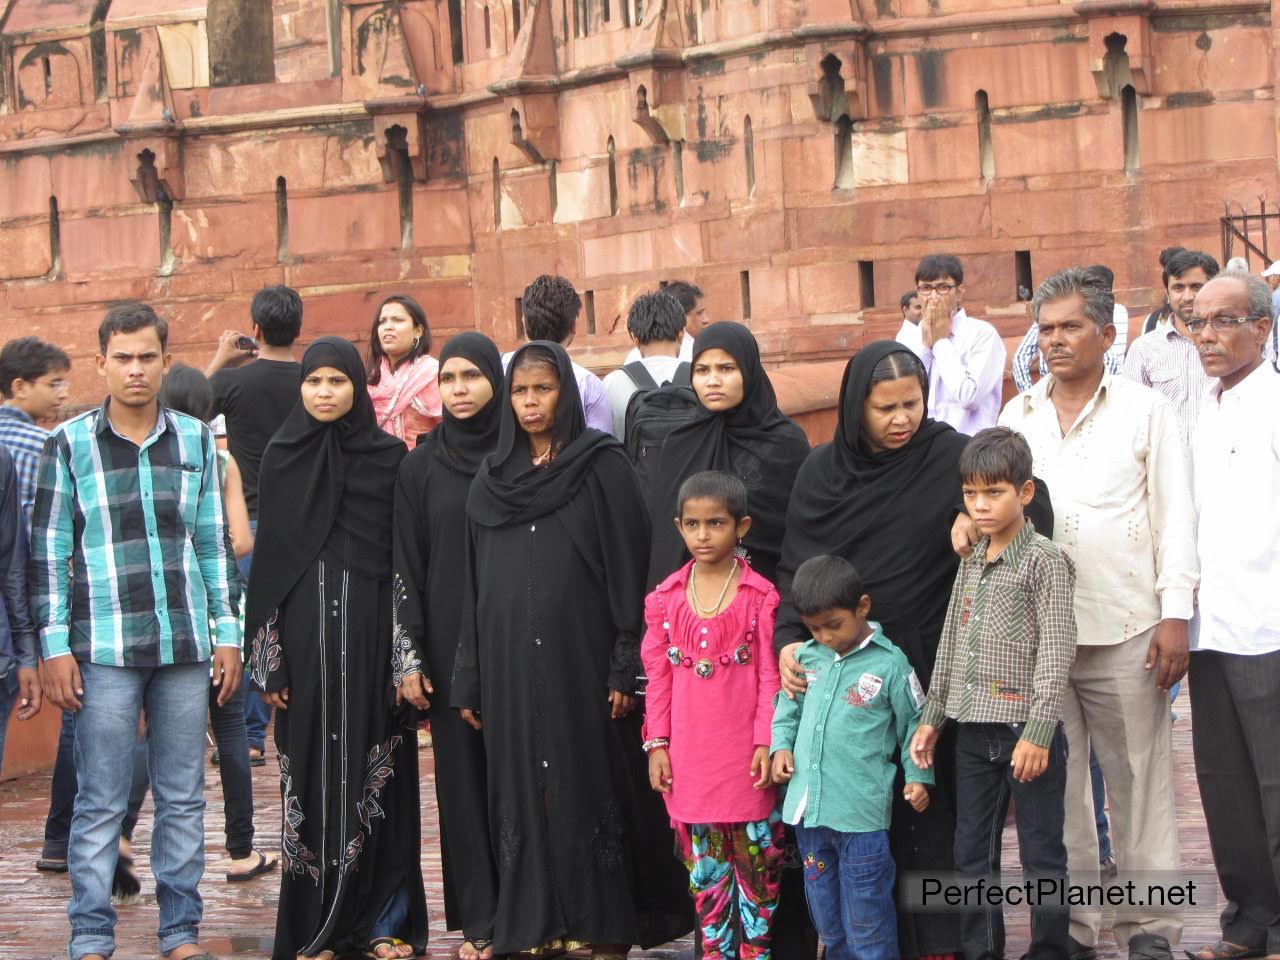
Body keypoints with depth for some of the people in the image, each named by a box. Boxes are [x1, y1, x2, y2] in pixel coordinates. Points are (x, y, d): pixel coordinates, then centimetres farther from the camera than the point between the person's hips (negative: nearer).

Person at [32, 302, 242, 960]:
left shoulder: (196, 439, 9)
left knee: (183, 798, 7)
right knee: (101, 802, -1)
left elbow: (214, 545, 12)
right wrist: (55, 645, -4)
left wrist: (227, 634, 8)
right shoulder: (70, 444, 1)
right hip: (103, 650, -3)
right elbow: (49, 550, 1)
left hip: (186, 647, 3)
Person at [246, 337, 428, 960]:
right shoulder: (281, 457, 7)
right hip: (306, 630, 1)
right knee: (313, 769, 1)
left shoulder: (390, 456, 4)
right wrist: (269, 661, 0)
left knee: (373, 769, 0)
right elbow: (267, 558, 6)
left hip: (372, 631, -1)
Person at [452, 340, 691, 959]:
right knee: (526, 788, 4)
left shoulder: (602, 467, -1)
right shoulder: (491, 480, 12)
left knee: (591, 785, -1)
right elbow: (475, 585, 12)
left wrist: (626, 667, -12)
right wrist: (469, 680, 8)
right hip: (511, 665, 4)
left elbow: (628, 570, -6)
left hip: (582, 658, -4)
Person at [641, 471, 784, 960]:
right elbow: (657, 676, 6)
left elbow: (770, 676, -5)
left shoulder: (760, 596, -4)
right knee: (702, 859, 10)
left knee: (754, 854, 3)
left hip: (744, 750, -3)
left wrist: (767, 741, -10)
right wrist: (657, 743, 2)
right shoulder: (665, 598, 4)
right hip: (689, 752, 3)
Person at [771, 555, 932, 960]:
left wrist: (918, 776, -6)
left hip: (861, 815, -5)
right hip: (808, 807, 5)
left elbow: (914, 724, 2)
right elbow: (788, 707, 18)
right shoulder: (806, 657, 6)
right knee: (826, 919, 17)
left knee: (867, 924, -1)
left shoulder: (889, 663, -6)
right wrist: (781, 745, 2)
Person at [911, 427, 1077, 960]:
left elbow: (1056, 652, -13)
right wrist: (932, 717, 15)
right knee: (971, 853, 11)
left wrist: (1038, 732, -18)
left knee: (1042, 855, 2)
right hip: (973, 731, 7)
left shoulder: (1045, 560, -8)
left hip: (1026, 730, -7)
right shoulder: (970, 562, 11)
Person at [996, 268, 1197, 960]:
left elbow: (1174, 516, 1)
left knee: (1138, 779, 0)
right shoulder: (1017, 417, 13)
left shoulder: (1145, 411, 4)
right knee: (1053, 782, 7)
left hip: (1124, 634, -3)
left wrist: (1175, 614, -6)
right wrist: (968, 514, -8)